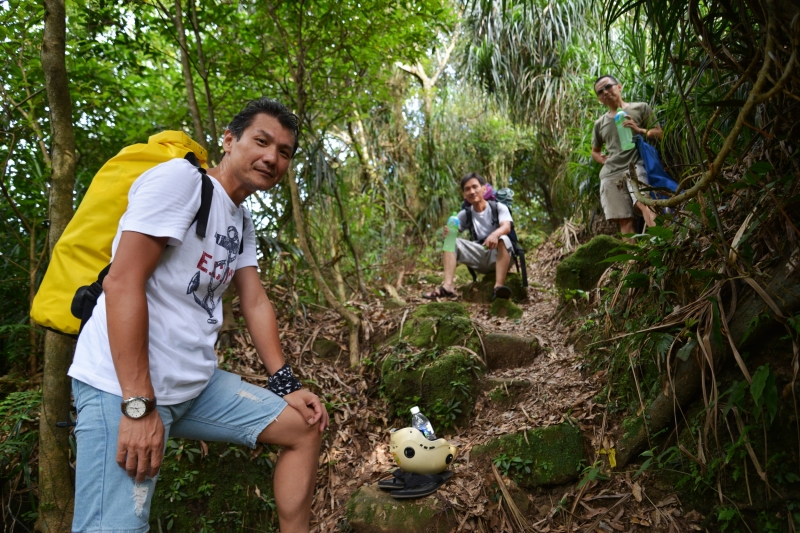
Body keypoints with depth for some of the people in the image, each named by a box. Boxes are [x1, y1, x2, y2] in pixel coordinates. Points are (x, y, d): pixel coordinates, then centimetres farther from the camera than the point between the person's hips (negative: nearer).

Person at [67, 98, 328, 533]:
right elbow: (122, 283, -19)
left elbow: (255, 303, 15)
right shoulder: (180, 178, -12)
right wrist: (139, 406, -23)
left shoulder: (243, 222, 14)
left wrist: (286, 384, 8)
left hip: (197, 384, 9)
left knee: (305, 427, 8)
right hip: (124, 385, -8)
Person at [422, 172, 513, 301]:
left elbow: (507, 227, -23)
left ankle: (498, 287, -46)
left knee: (503, 239, -35)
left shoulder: (498, 207, -5)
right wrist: (449, 232, -30)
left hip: (499, 255, -4)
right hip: (480, 257, 4)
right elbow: (453, 230, -4)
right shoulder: (465, 214, 6)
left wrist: (495, 234, -47)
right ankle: (448, 286, -30)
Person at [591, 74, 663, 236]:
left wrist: (639, 130, -8)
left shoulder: (640, 108, 12)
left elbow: (659, 133, 10)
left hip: (635, 166, -4)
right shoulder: (599, 123, 20)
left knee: (643, 203, -30)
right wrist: (604, 160, 11)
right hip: (610, 174, 4)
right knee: (624, 220, -5)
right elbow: (595, 151, 32)